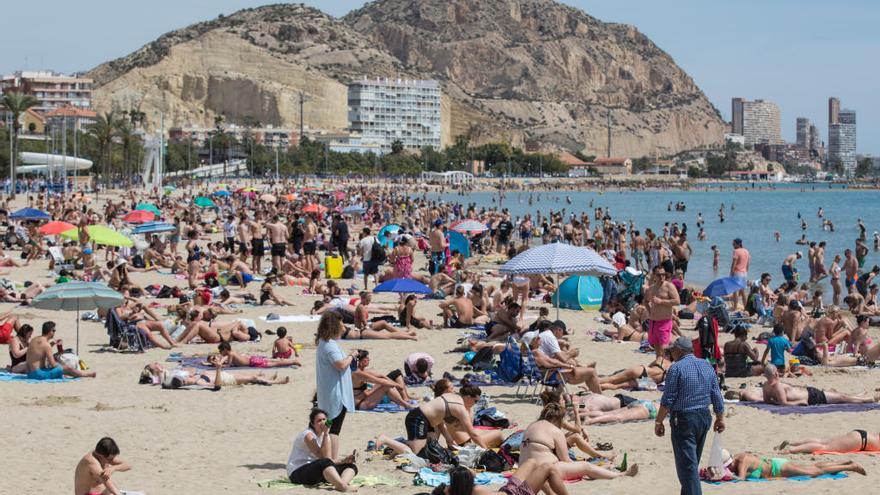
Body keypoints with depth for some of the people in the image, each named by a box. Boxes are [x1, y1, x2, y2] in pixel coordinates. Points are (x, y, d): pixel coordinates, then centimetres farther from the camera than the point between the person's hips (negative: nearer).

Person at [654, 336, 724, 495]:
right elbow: (716, 395, 9)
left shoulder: (676, 368, -12)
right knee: (693, 460, 20)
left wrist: (659, 422, -6)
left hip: (683, 419, -7)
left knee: (687, 464, -7)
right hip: (704, 417, 7)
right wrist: (720, 418, 18)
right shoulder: (707, 366, 7)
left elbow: (668, 400, -13)